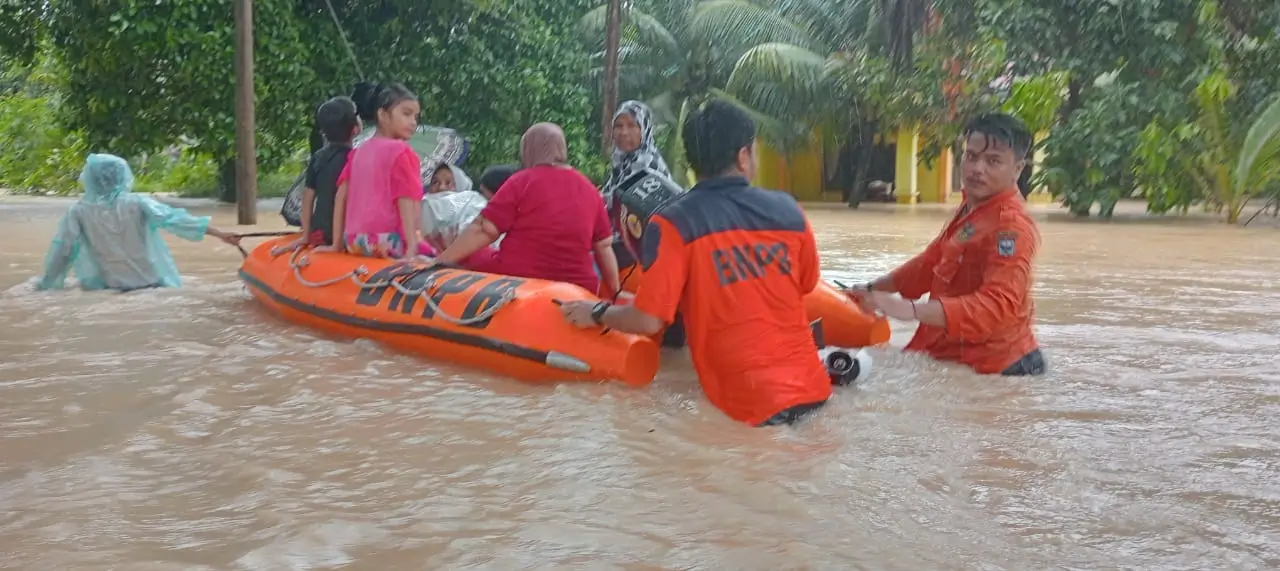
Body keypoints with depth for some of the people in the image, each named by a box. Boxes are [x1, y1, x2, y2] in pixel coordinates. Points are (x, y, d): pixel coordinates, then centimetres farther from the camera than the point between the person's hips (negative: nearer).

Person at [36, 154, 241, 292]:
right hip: (153, 284, 0)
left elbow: (62, 250, -3)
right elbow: (175, 219, -11)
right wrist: (221, 234, -11)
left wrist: (45, 285, 10)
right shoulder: (137, 203, -9)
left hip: (110, 289, 0)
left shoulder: (80, 211, -7)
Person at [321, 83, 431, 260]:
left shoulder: (359, 151, 16)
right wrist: (412, 247, -20)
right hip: (386, 242, -7)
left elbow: (341, 196, 12)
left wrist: (337, 244, 13)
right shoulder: (400, 151, -4)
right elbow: (406, 201, -14)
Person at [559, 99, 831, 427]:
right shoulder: (788, 210, 3)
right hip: (813, 387, 5)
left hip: (752, 404, -5)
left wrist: (596, 314, 6)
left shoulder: (674, 223, -10)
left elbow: (647, 321, -13)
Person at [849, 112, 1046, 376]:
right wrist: (872, 288, 19)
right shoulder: (970, 210, 9)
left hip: (993, 367, -9)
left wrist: (911, 309, -45)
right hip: (955, 357, 10)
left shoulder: (1012, 228, -23)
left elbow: (997, 305, -36)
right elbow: (932, 262, 21)